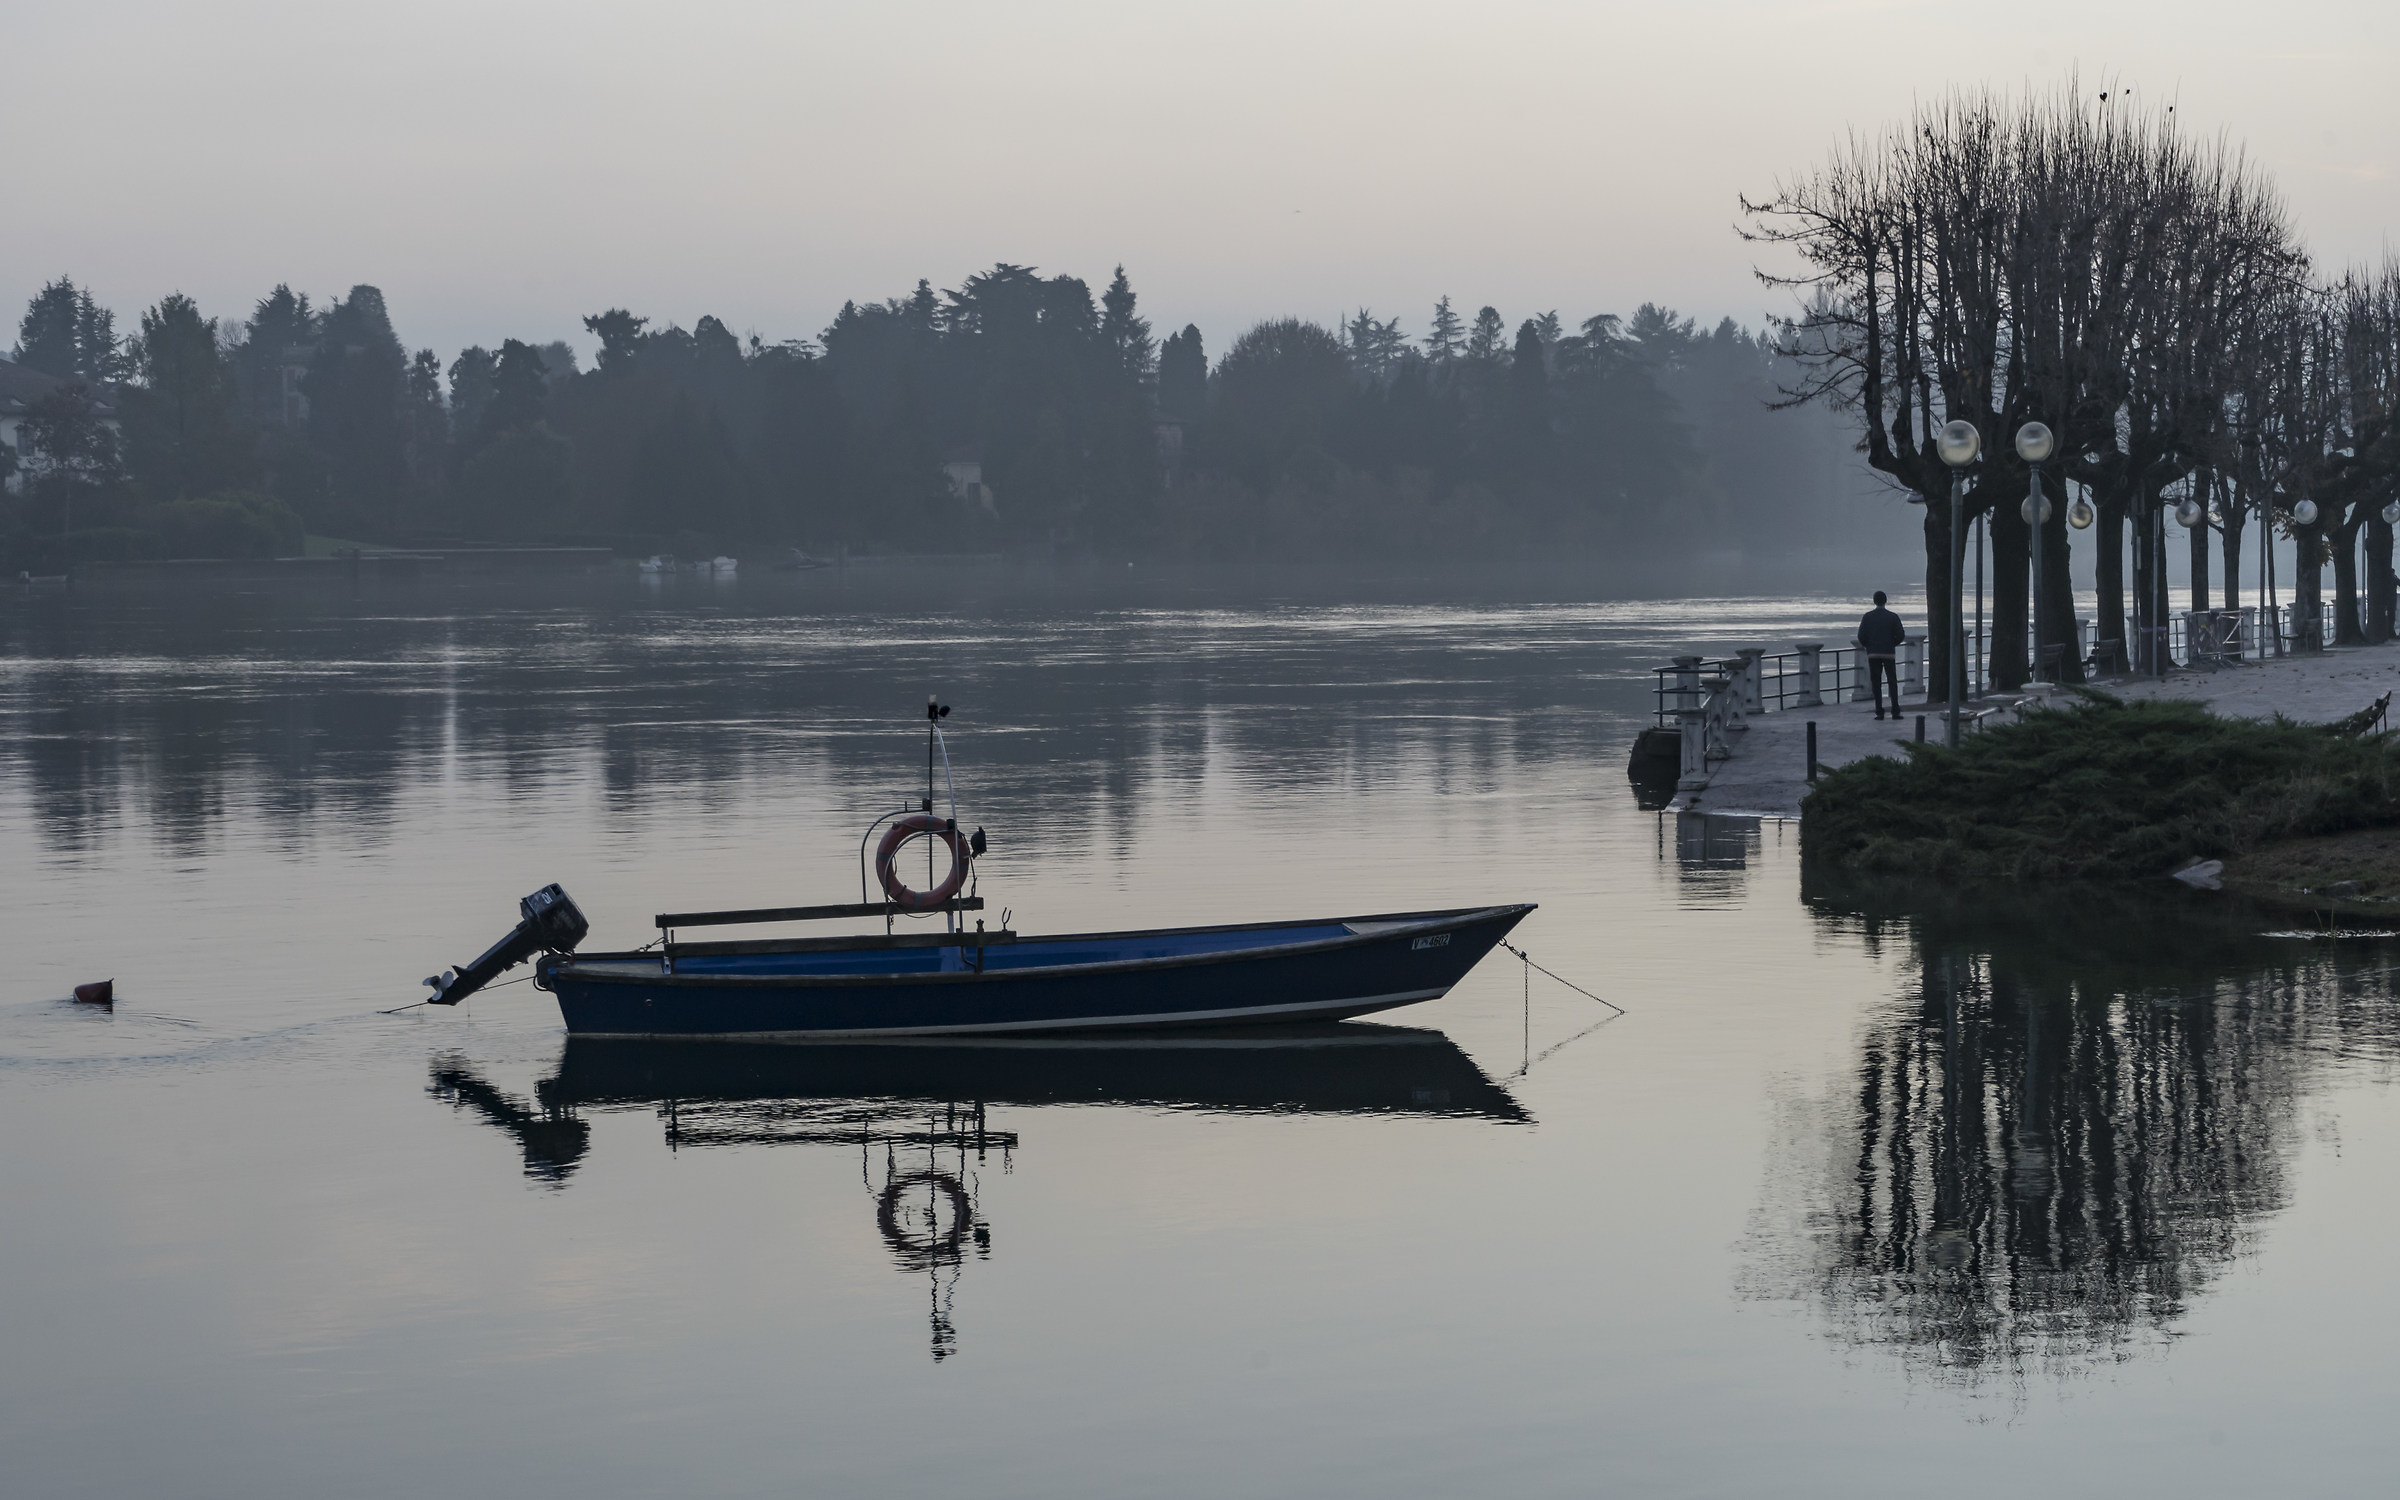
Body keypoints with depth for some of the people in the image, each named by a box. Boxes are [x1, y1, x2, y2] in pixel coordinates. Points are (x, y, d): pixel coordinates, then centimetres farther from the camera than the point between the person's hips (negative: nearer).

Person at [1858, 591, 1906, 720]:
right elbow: (1901, 635, -4)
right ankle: (1895, 711, 0)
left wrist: (1866, 646, 14)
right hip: (1889, 653, 0)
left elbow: (1861, 636, -5)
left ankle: (1879, 712, 0)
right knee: (1893, 682, 6)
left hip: (1873, 654, 0)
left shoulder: (1868, 617, -2)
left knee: (1876, 683, 5)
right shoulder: (1893, 617, -3)